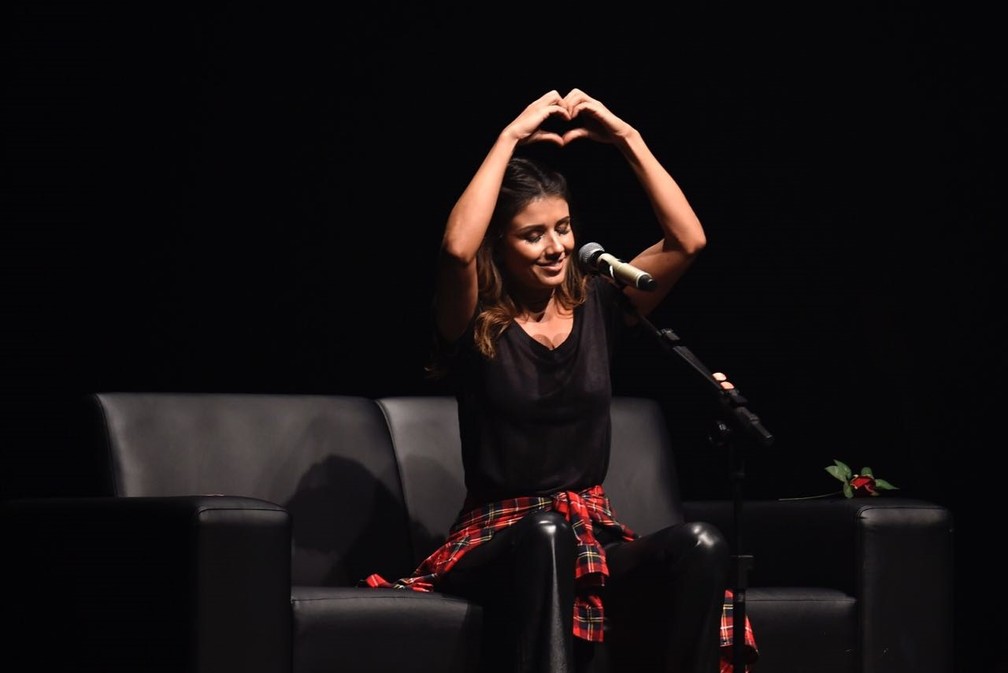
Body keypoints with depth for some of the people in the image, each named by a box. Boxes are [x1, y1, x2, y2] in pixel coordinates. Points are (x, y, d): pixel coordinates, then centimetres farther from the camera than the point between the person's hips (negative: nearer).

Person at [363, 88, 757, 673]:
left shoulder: (596, 307, 11)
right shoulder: (475, 325, 0)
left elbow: (688, 240, 1)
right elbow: (457, 249, -22)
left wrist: (627, 138, -2)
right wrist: (511, 137, -15)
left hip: (597, 536, 4)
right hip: (499, 539, -3)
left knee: (700, 546, -29)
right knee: (544, 532, -41)